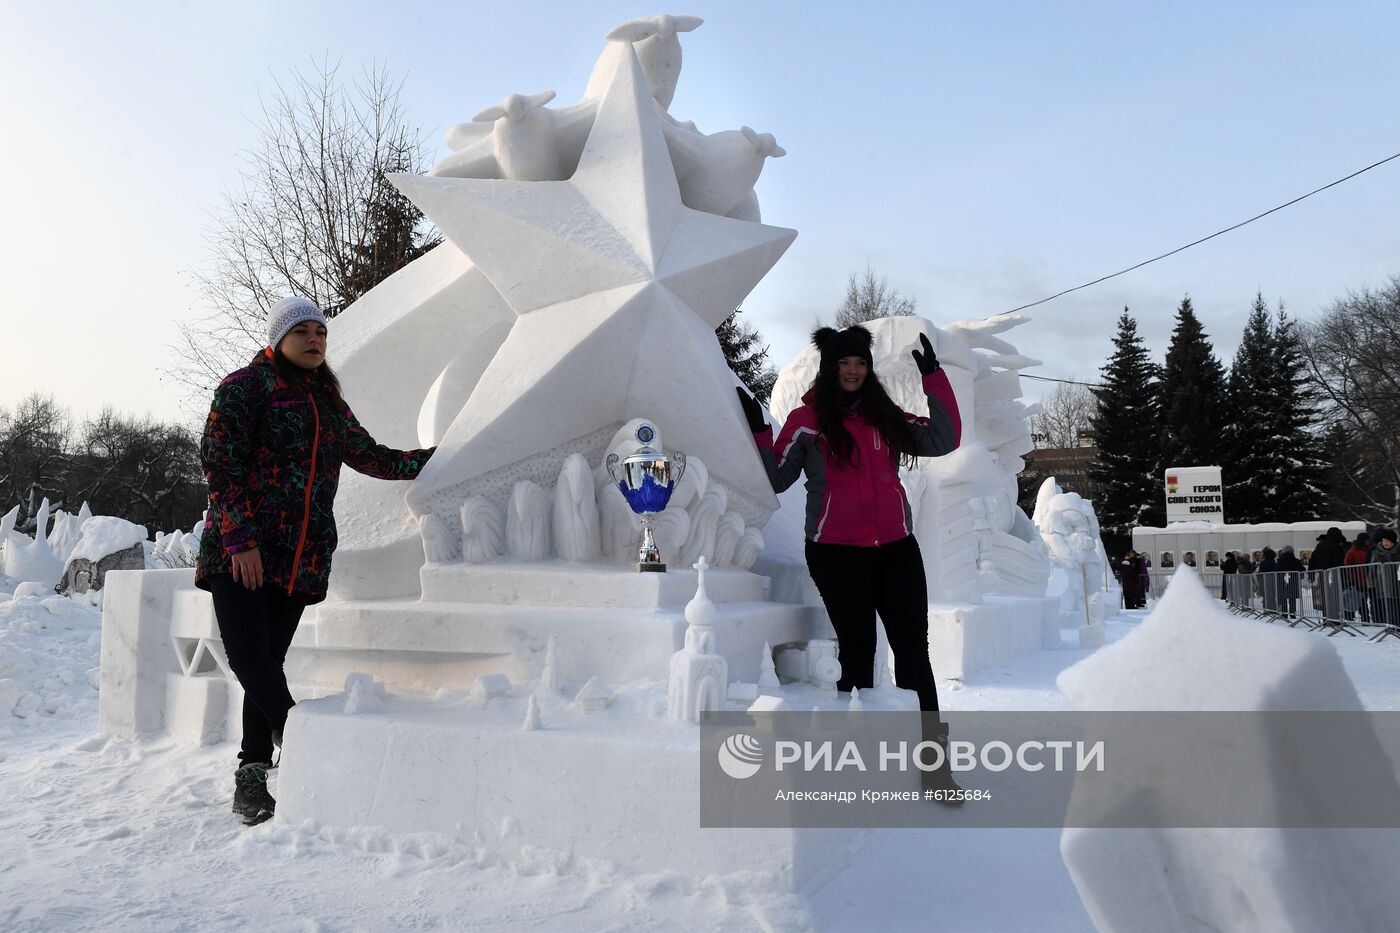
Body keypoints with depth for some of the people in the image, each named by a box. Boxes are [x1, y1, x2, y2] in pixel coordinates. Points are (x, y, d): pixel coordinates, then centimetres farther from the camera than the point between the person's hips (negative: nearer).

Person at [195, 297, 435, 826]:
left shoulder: (328, 402, 18)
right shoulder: (244, 386, -1)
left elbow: (370, 457, 26)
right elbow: (220, 464, -8)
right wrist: (240, 538, -17)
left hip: (302, 558, 5)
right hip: (240, 551, -5)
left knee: (268, 663, 6)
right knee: (249, 658, -15)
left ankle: (252, 777, 13)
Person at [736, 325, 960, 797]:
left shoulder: (886, 416, 11)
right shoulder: (807, 420, 2)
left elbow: (944, 441, 10)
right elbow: (775, 479, 0)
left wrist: (934, 377, 8)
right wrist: (758, 431, -10)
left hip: (896, 548, 3)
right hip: (836, 553, -3)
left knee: (913, 647, 2)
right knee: (857, 649, 4)